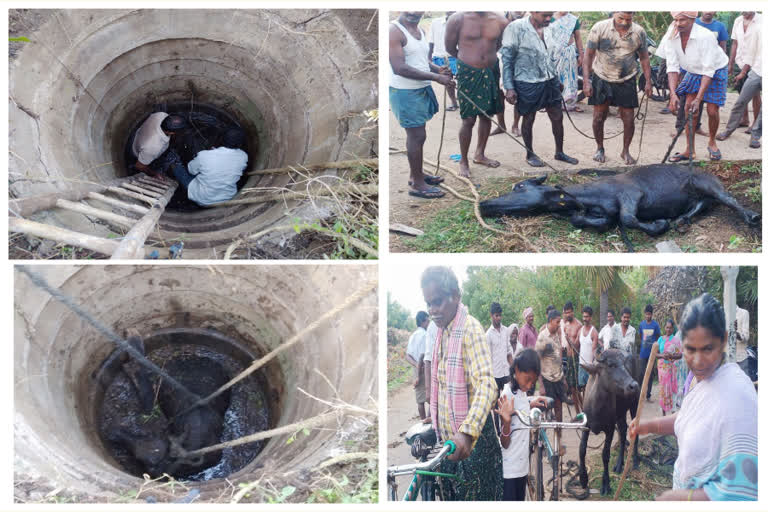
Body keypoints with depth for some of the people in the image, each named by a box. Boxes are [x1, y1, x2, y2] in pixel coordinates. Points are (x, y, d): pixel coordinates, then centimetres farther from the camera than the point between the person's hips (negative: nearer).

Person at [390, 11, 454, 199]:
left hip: (422, 89, 9)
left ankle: (416, 175, 32)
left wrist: (438, 69, -2)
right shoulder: (394, 30, -17)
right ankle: (417, 184, 4)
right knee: (417, 135, -5)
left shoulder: (420, 30, 10)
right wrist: (435, 77, -24)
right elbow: (399, 68, -25)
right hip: (405, 92, -9)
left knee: (416, 134, 18)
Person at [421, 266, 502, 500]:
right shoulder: (442, 331, 10)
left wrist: (467, 433, -44)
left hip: (470, 444, -8)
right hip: (448, 441, 8)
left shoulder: (470, 328, -18)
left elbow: (486, 385, -32)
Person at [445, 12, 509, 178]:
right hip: (468, 74, -4)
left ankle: (479, 154, 35)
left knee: (486, 115, 15)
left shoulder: (500, 21, -4)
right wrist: (469, 60, 9)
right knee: (469, 120, -1)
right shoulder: (458, 19, -12)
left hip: (490, 73, 4)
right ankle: (463, 161, 15)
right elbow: (450, 48, 0)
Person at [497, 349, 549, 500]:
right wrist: (506, 421, -33)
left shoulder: (522, 392, 5)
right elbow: (504, 443, -17)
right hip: (508, 471, -8)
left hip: (522, 468, 8)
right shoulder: (507, 396, -19)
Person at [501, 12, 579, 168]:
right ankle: (529, 154, 26)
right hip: (527, 83, -6)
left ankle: (559, 152, 27)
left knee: (557, 117, 10)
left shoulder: (547, 28, 4)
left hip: (549, 80, 6)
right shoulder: (516, 28, -14)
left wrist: (557, 80, 18)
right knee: (528, 119, 8)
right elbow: (507, 59, -12)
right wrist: (509, 88, -16)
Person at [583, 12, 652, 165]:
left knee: (629, 119, 1)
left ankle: (625, 151, 20)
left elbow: (644, 58, 6)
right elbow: (589, 56, -8)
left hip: (627, 80, 1)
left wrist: (648, 81, 2)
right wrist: (586, 81, -13)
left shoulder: (639, 32, -6)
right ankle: (600, 148, 25)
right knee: (599, 116, 4)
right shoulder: (599, 28, -13)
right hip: (602, 78, -1)